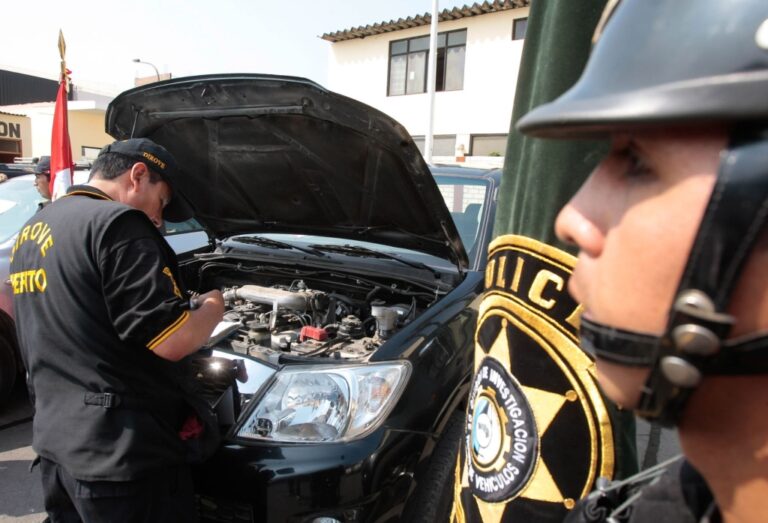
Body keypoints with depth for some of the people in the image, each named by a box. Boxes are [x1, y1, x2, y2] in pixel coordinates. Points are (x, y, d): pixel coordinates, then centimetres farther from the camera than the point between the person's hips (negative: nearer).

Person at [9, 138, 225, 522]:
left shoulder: (31, 232, 14)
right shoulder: (116, 223, -17)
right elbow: (171, 341, -23)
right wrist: (212, 307, -3)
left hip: (55, 442, 9)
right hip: (120, 453, -9)